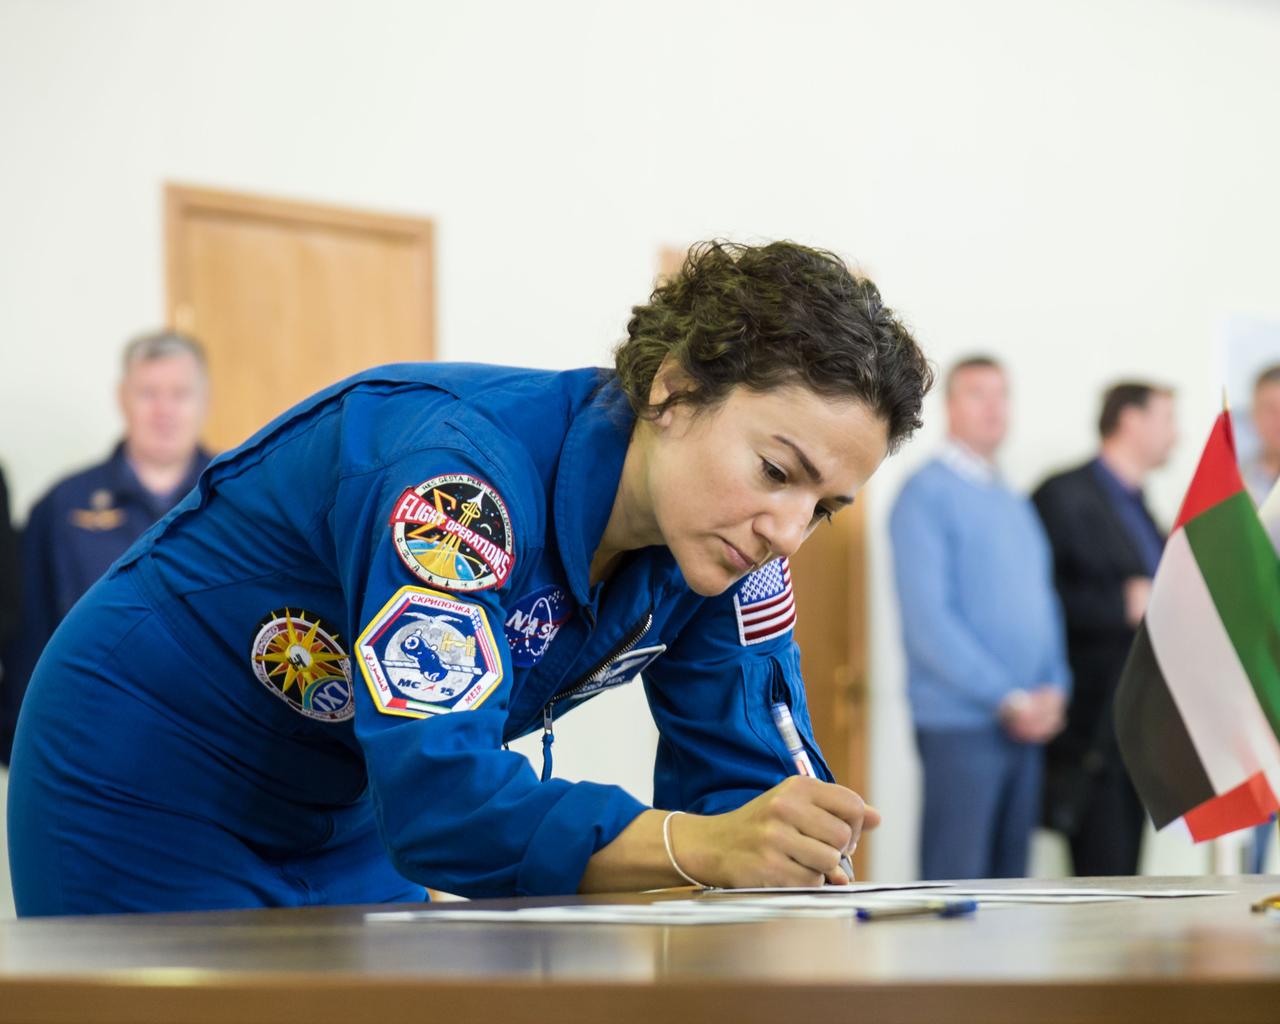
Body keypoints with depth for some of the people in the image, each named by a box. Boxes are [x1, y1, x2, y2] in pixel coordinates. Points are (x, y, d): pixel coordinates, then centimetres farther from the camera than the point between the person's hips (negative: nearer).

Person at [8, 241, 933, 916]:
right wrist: (702, 848, -54)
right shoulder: (464, 472, -34)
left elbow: (741, 770, -10)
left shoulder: (724, 549, -10)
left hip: (338, 820, 7)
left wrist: (796, 851, -34)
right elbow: (438, 794, -42)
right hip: (138, 783, -7)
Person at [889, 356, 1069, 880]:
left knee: (1008, 885, 9)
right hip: (962, 724, -8)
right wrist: (1008, 699, -15)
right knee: (955, 884, -7)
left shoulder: (1013, 503, 18)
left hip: (1027, 723, 8)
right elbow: (927, 620, -15)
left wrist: (1054, 689, 2)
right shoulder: (926, 495, -7)